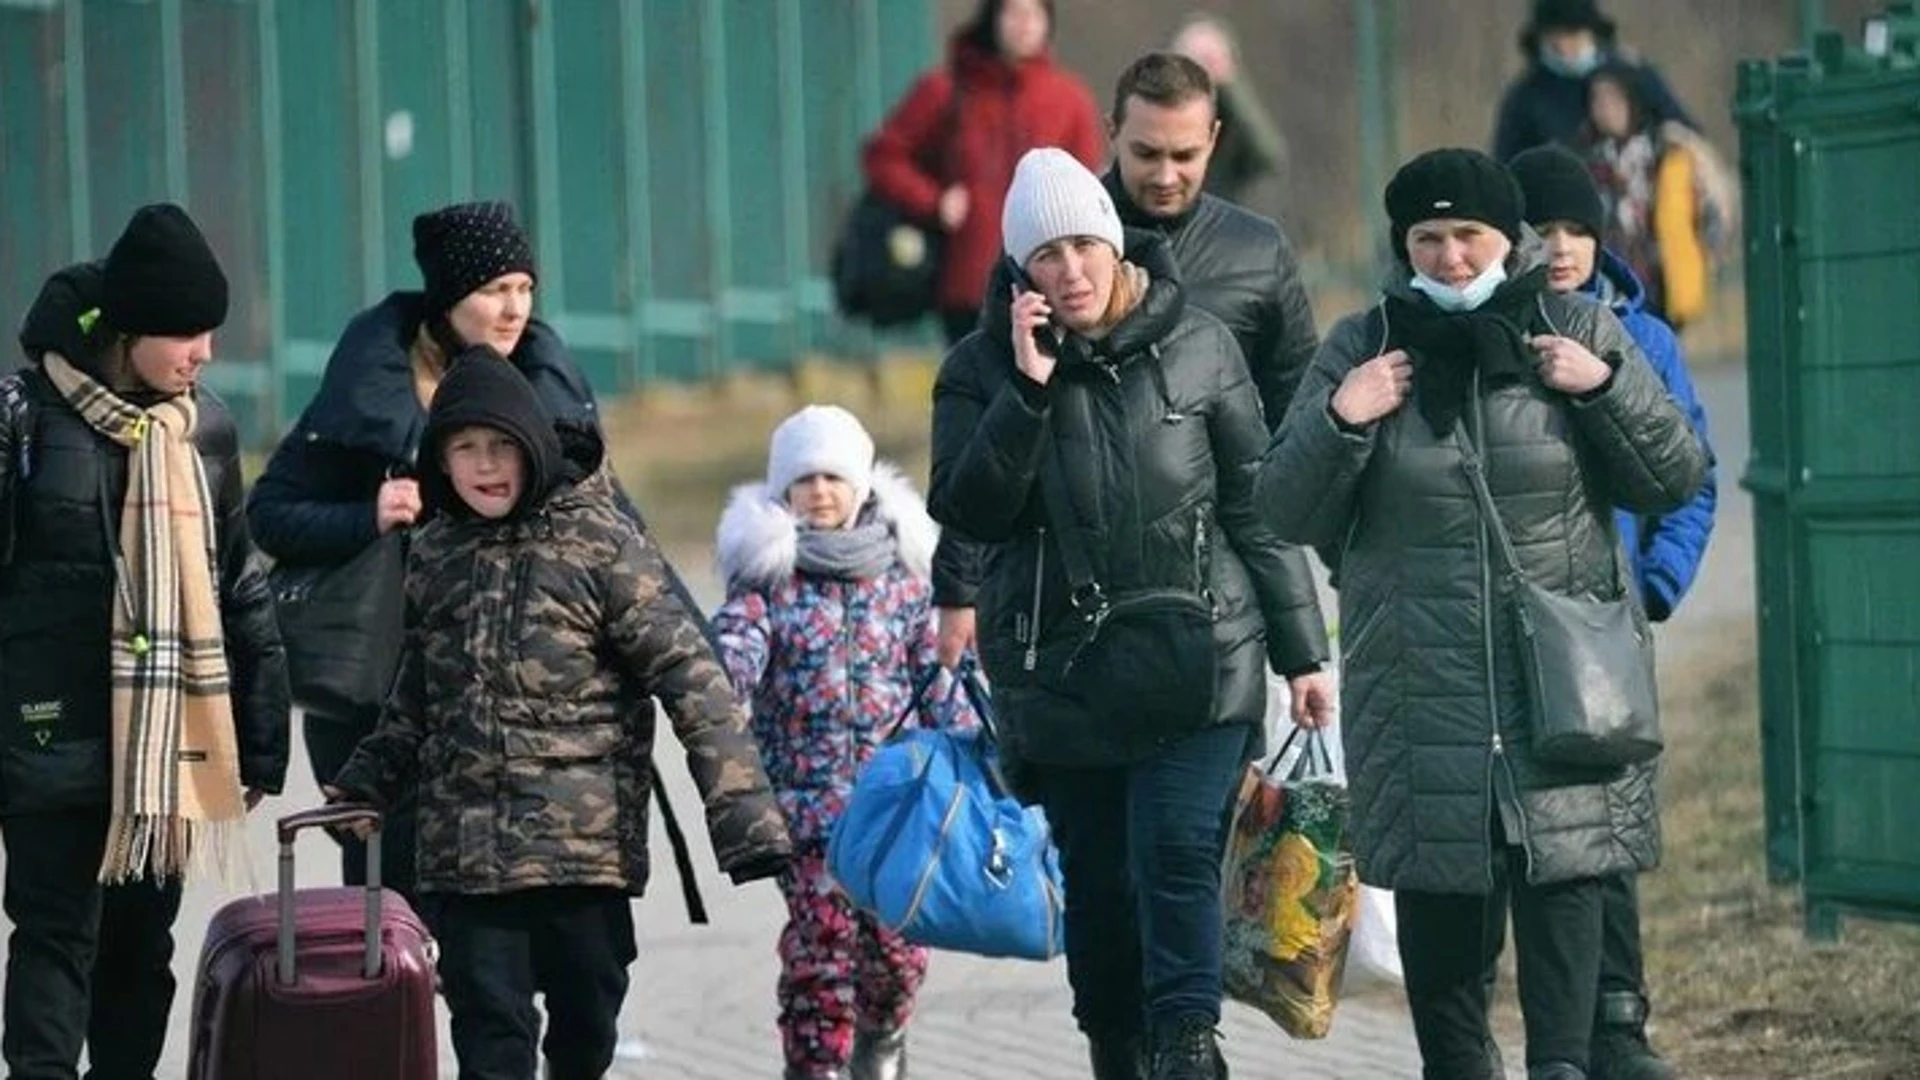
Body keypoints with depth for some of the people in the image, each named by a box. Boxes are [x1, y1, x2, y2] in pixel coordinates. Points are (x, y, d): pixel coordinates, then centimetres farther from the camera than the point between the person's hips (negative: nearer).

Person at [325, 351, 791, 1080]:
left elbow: (691, 678, -8)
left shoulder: (602, 544, -5)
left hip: (585, 845, -3)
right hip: (466, 848, 3)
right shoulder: (435, 554, 10)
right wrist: (366, 786, 15)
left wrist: (743, 815, -15)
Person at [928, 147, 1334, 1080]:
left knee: (1178, 851, -15)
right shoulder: (982, 367, 2)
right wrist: (1027, 391, -18)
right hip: (1061, 677, 1)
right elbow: (968, 510, -9)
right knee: (1096, 881, 6)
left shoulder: (1197, 346, 2)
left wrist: (1303, 652, 7)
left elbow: (1257, 505, 6)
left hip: (1200, 658, -1)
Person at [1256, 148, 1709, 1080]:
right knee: (1435, 888, 3)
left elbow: (1675, 481, 8)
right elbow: (1288, 513, 7)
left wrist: (1607, 387, -7)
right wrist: (1338, 422, -11)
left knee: (1562, 868, -9)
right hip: (1418, 680, 1)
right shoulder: (1361, 349, 7)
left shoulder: (1580, 333, 7)